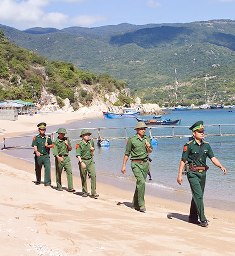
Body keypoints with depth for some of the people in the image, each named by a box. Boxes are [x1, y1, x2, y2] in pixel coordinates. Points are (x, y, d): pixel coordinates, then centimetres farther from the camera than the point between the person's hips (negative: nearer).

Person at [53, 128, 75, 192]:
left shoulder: (66, 139, 9)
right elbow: (55, 152, -12)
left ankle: (70, 188, -9)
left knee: (69, 172, -8)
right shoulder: (56, 142, -4)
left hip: (66, 158, 3)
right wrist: (58, 157, -29)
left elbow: (70, 149, 13)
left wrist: (67, 145, -7)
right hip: (59, 158, -3)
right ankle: (59, 187, 22)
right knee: (58, 173, 6)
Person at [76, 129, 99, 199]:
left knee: (93, 175, -10)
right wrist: (81, 162, -23)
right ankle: (84, 192, 19)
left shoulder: (91, 142, 9)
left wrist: (92, 150, 0)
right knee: (83, 178, 5)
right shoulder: (79, 144, -6)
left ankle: (93, 193, -8)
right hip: (83, 161, -3)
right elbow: (78, 155, -12)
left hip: (90, 161, 3)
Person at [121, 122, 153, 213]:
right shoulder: (131, 140, -5)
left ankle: (135, 204, 25)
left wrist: (148, 147, -4)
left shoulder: (147, 139, 8)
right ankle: (141, 205, -13)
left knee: (140, 183, 11)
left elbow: (150, 151, 19)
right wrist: (124, 165, 0)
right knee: (141, 182, -19)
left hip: (145, 163, 5)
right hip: (136, 163, -5)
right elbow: (127, 153, 1)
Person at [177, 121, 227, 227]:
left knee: (197, 196, 13)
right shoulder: (189, 145, -7)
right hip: (193, 173, -6)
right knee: (198, 195, -12)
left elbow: (213, 158, 3)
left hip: (203, 173, 6)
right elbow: (183, 161, -6)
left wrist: (221, 166, -14)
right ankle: (202, 219, -10)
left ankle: (193, 218, 25)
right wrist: (179, 175, -10)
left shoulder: (206, 145, 8)